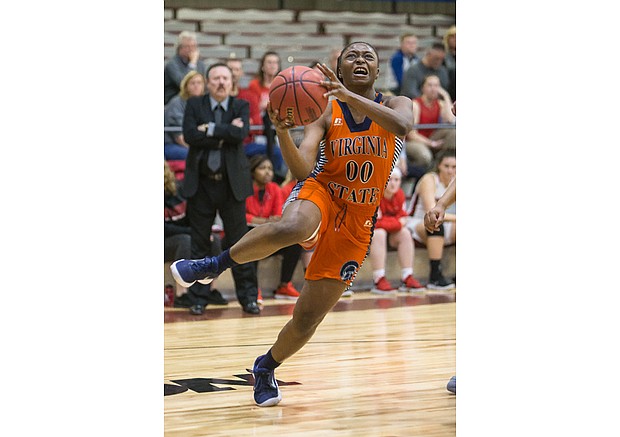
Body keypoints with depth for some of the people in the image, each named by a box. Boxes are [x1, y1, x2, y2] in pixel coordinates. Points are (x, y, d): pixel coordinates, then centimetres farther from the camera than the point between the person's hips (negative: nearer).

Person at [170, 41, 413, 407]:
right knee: (291, 228, -42)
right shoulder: (325, 113, 0)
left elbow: (401, 124, -26)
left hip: (358, 222, 1)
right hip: (320, 191, -1)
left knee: (308, 317, 1)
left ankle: (266, 368, 31)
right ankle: (215, 265, -20)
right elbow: (302, 170, -12)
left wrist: (348, 95, -36)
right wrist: (283, 132, -30)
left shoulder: (396, 104, 1)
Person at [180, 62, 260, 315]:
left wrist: (210, 129, -13)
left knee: (239, 241, 1)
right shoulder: (194, 105, 4)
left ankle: (248, 296, 7)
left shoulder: (241, 106, 5)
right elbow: (190, 135, -12)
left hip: (231, 182, 0)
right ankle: (199, 297, 11)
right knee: (199, 243, 4)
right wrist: (225, 133, -13)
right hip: (201, 183, 0)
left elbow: (241, 133, -14)